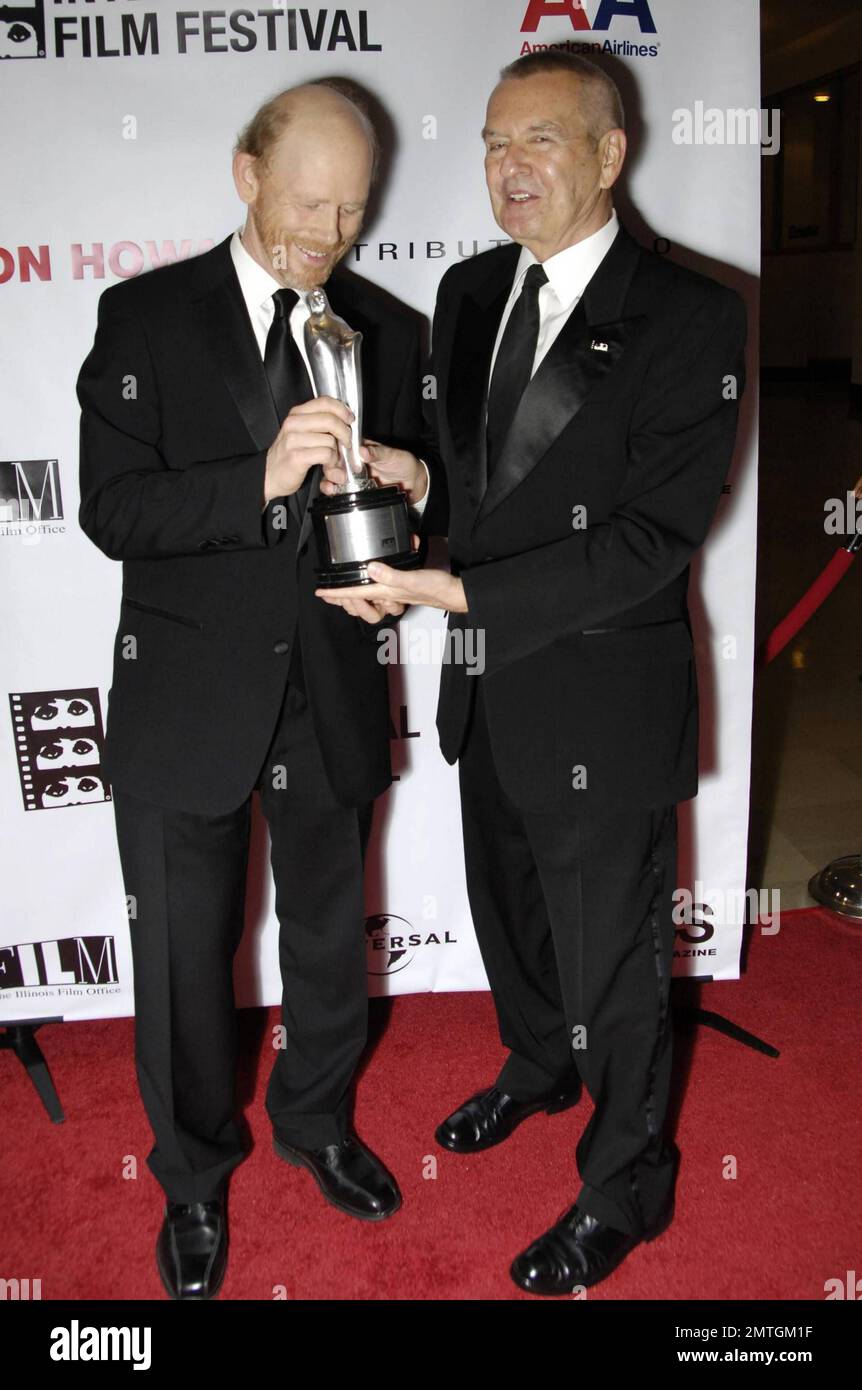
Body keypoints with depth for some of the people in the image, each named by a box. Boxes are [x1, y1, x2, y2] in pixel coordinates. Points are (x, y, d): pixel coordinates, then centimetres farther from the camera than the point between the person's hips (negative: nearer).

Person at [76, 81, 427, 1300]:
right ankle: (194, 1174, 37)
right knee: (185, 959, 10)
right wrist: (262, 478, -30)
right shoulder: (145, 316, -5)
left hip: (333, 697, 3)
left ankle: (316, 1122, 47)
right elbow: (112, 510, -14)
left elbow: (406, 496, 9)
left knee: (331, 939, 19)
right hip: (185, 700, -2)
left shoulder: (389, 331, 3)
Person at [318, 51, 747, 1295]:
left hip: (604, 707, -6)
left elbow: (657, 534, -23)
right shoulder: (469, 292, 6)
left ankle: (624, 1188, 36)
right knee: (509, 911, 26)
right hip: (488, 690, 7)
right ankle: (538, 1066, 56)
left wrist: (464, 593, -28)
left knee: (614, 960, 11)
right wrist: (413, 535, -8)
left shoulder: (689, 318, -16)